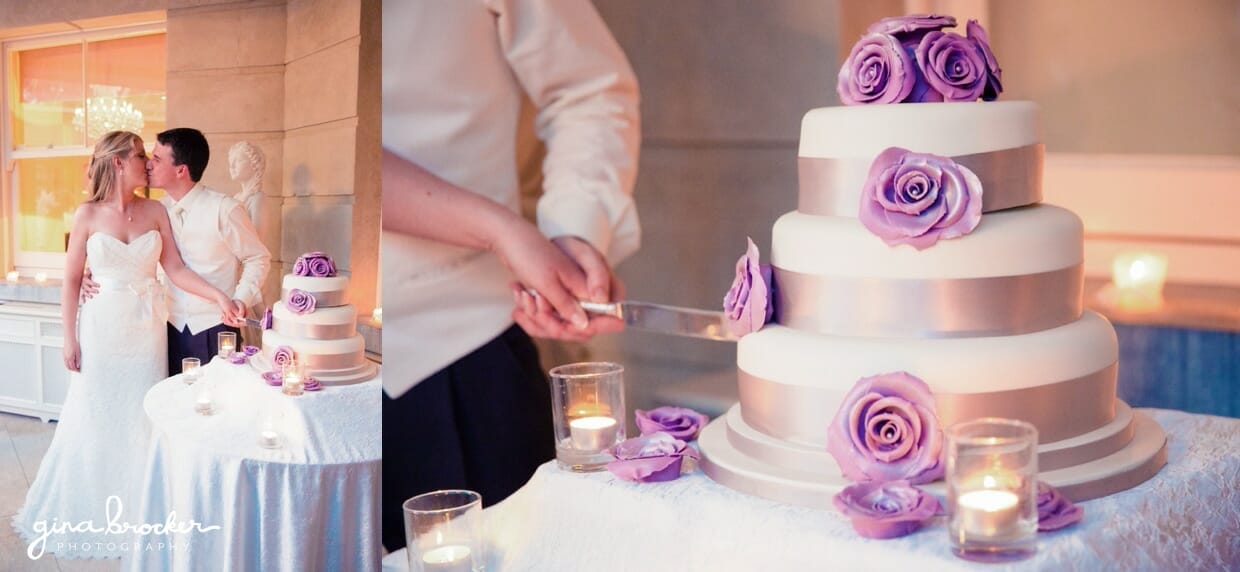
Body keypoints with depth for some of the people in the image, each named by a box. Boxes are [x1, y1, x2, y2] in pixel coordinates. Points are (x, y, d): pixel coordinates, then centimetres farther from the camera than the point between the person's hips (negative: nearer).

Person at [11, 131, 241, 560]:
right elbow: (71, 280, -1)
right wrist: (69, 339, -4)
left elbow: (176, 270, -2)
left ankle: (139, 516, 20)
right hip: (101, 330, -2)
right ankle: (84, 515, 23)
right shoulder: (88, 215, -4)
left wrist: (217, 296, -17)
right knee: (94, 422, 6)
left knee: (142, 422, 7)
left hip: (146, 330, 2)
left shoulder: (155, 212, 2)